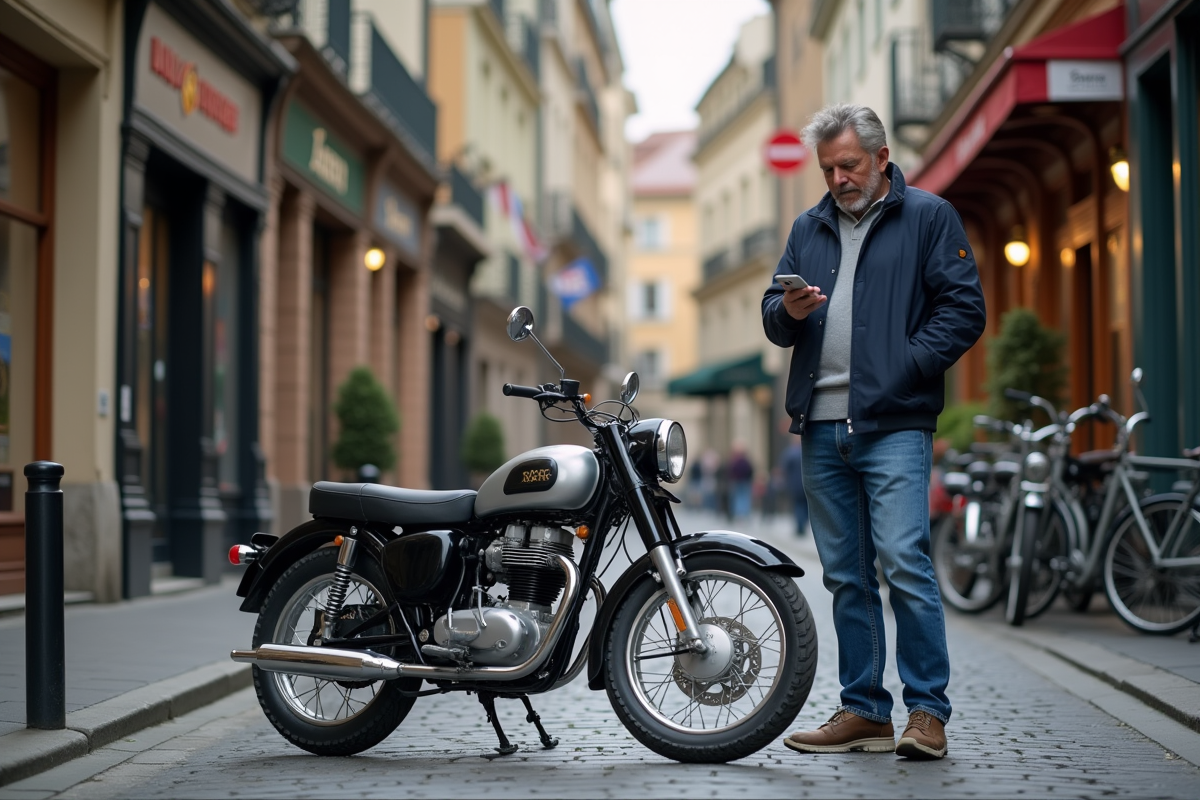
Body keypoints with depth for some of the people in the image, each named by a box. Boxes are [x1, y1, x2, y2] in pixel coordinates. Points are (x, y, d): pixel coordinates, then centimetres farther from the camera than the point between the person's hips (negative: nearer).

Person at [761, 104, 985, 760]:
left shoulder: (929, 217, 5)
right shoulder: (809, 228, 20)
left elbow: (963, 310, -2)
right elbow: (773, 318, 21)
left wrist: (905, 367, -12)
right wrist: (787, 312, -3)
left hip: (894, 426, -5)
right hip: (822, 428, 6)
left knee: (904, 563, -13)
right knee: (846, 576, 8)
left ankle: (927, 712, -5)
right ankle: (864, 711, 14)